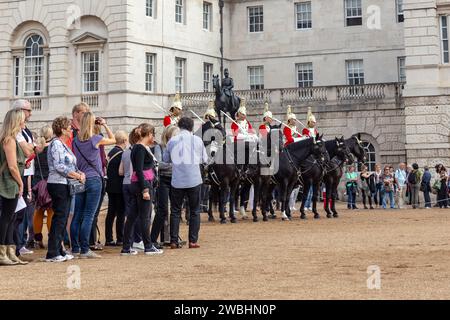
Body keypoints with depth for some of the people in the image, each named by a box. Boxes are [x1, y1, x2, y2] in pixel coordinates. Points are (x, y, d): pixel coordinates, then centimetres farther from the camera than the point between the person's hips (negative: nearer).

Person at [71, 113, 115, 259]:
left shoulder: (76, 140, 4)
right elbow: (113, 139, 9)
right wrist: (105, 125, 13)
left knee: (77, 215, 8)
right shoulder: (96, 139, -9)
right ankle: (84, 250, -7)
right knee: (88, 216, -5)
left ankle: (75, 248, 12)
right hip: (94, 180, -5)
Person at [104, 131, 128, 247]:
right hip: (119, 187, -8)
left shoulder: (111, 152, 10)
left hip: (110, 186, 8)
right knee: (121, 214, -2)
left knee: (111, 213, 10)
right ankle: (120, 239, 0)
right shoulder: (122, 153, -16)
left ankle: (109, 239, 12)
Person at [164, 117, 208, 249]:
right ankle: (193, 241, 7)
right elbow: (204, 159, 6)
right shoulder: (197, 140, -3)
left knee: (175, 211, 10)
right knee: (194, 211, 9)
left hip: (177, 181, 1)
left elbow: (165, 159, 8)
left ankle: (174, 241, 7)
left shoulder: (172, 141, -1)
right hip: (194, 180, -1)